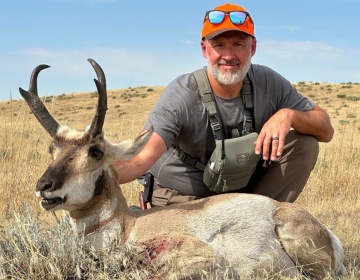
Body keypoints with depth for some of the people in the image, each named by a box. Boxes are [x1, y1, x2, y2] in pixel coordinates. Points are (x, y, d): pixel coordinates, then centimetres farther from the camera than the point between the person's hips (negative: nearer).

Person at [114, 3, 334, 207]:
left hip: (245, 191, 4)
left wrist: (289, 114, -30)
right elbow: (141, 159, -37)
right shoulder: (182, 95, -26)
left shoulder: (268, 83, -13)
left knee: (304, 144, -13)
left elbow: (326, 131, -9)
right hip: (182, 200, -4)